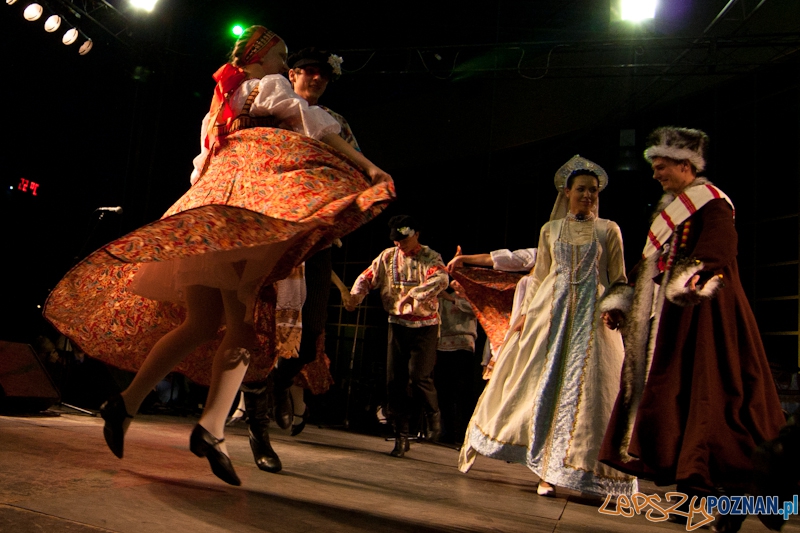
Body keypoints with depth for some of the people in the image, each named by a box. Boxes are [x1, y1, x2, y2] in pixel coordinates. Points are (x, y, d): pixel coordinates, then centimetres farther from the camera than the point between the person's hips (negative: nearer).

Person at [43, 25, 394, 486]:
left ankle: (127, 403, -2)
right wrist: (368, 166, -6)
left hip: (204, 209, 8)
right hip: (244, 206, -8)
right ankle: (212, 428, -27)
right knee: (244, 324, -15)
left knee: (202, 325, 5)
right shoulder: (268, 86, 11)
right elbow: (315, 126, -2)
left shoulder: (218, 104, 34)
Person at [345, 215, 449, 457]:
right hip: (397, 323, 4)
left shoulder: (431, 258, -7)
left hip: (425, 325, -4)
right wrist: (355, 296, -19)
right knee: (395, 379, 2)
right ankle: (401, 436, 14)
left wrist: (414, 295, -42)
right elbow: (367, 277, 2)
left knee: (419, 375, -13)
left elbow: (441, 280, -26)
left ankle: (433, 414, 19)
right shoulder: (387, 257, 5)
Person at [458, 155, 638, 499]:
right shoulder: (550, 230, 11)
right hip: (551, 310, 1)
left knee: (585, 387, -3)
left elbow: (619, 279, 4)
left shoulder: (609, 230, 7)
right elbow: (539, 277, 12)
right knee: (542, 382, 0)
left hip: (592, 316, -1)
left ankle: (552, 470, 7)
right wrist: (525, 313, 3)